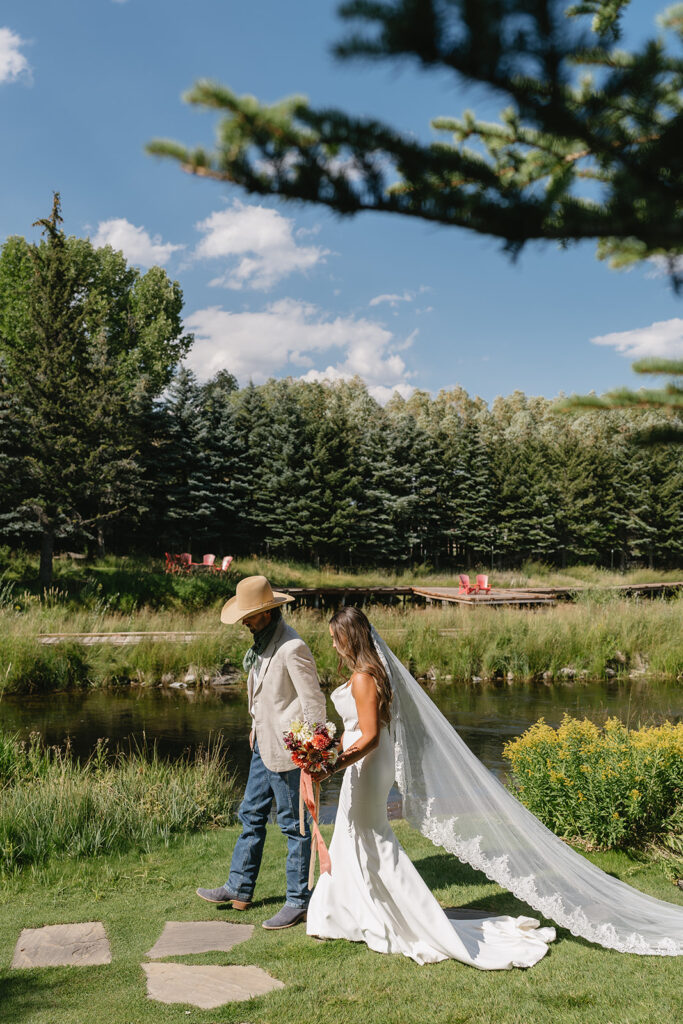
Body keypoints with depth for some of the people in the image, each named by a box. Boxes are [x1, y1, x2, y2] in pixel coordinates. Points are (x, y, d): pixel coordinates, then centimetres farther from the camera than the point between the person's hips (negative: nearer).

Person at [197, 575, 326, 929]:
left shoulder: (292, 648, -24)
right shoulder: (263, 639, 6)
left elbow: (314, 704, -21)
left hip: (288, 750, -10)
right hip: (264, 744, 10)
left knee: (294, 825, 4)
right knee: (251, 814, 19)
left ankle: (298, 902, 18)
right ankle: (239, 889, 34)